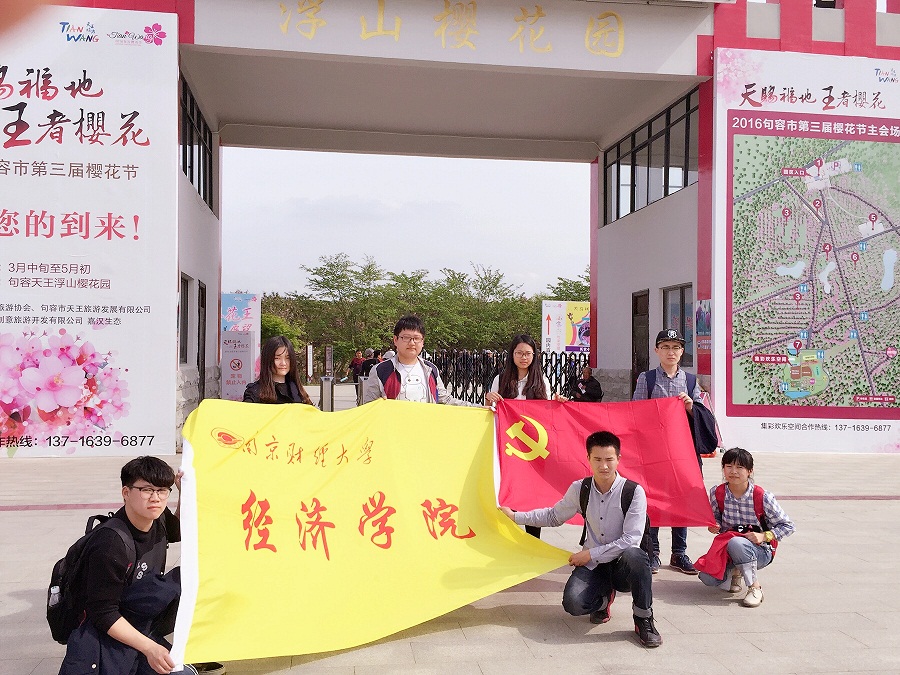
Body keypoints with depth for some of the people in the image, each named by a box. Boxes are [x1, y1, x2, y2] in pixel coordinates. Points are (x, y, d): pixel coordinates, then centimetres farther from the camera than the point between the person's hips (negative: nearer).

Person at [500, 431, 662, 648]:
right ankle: (603, 599, 14)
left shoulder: (634, 492, -14)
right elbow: (554, 516, 15)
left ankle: (644, 620, -13)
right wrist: (516, 516, 9)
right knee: (573, 604, -25)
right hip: (592, 565, 3)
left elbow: (630, 539, -19)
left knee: (633, 556, -39)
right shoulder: (579, 489, -1)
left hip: (623, 566, -3)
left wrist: (591, 554, -18)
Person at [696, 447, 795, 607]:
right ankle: (735, 572, 15)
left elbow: (788, 526, -6)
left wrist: (764, 536, -21)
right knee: (707, 578, -21)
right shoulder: (717, 493, -6)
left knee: (736, 543, -39)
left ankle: (755, 587, -15)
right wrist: (714, 526, -12)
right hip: (726, 547, 4)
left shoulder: (762, 497, -15)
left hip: (761, 551, -4)